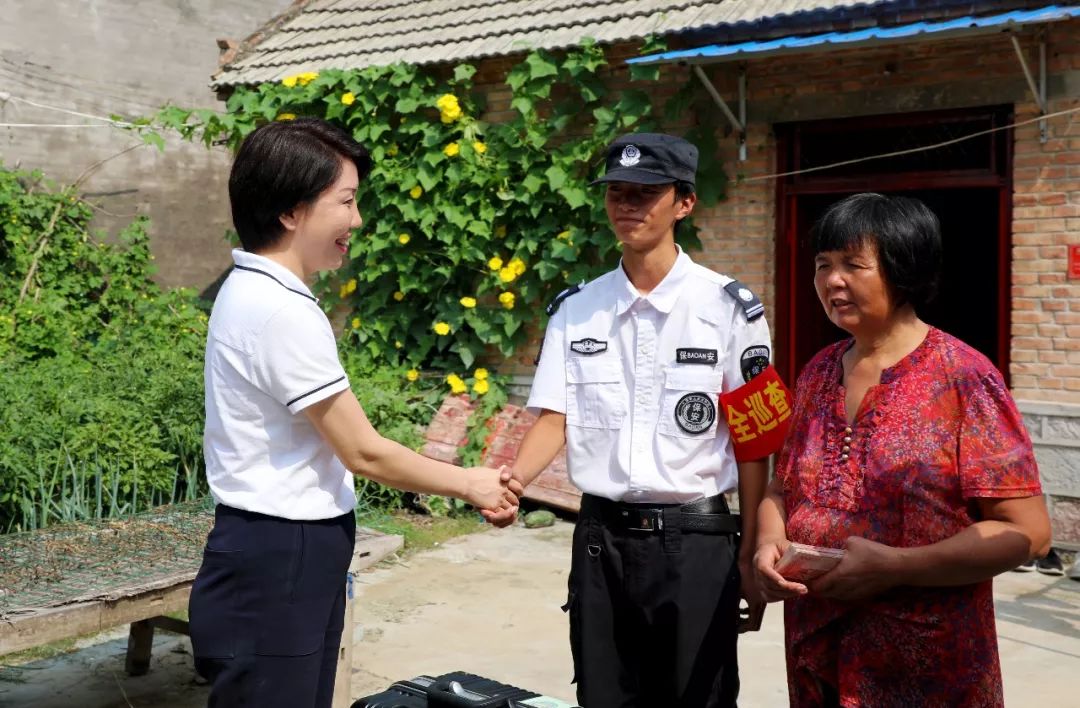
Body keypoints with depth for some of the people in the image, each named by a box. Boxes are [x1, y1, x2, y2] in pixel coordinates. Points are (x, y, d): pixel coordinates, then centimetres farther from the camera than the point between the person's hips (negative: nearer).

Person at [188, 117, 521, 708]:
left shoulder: (255, 292, 10)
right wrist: (468, 484, -3)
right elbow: (363, 452, -16)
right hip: (278, 561, -10)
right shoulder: (281, 311, -21)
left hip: (288, 554, 10)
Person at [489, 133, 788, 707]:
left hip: (696, 540, -3)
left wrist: (750, 554, -4)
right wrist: (509, 482, -18)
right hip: (601, 537, 3)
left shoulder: (728, 308, -6)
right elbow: (555, 419, 1)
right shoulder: (576, 309, 4)